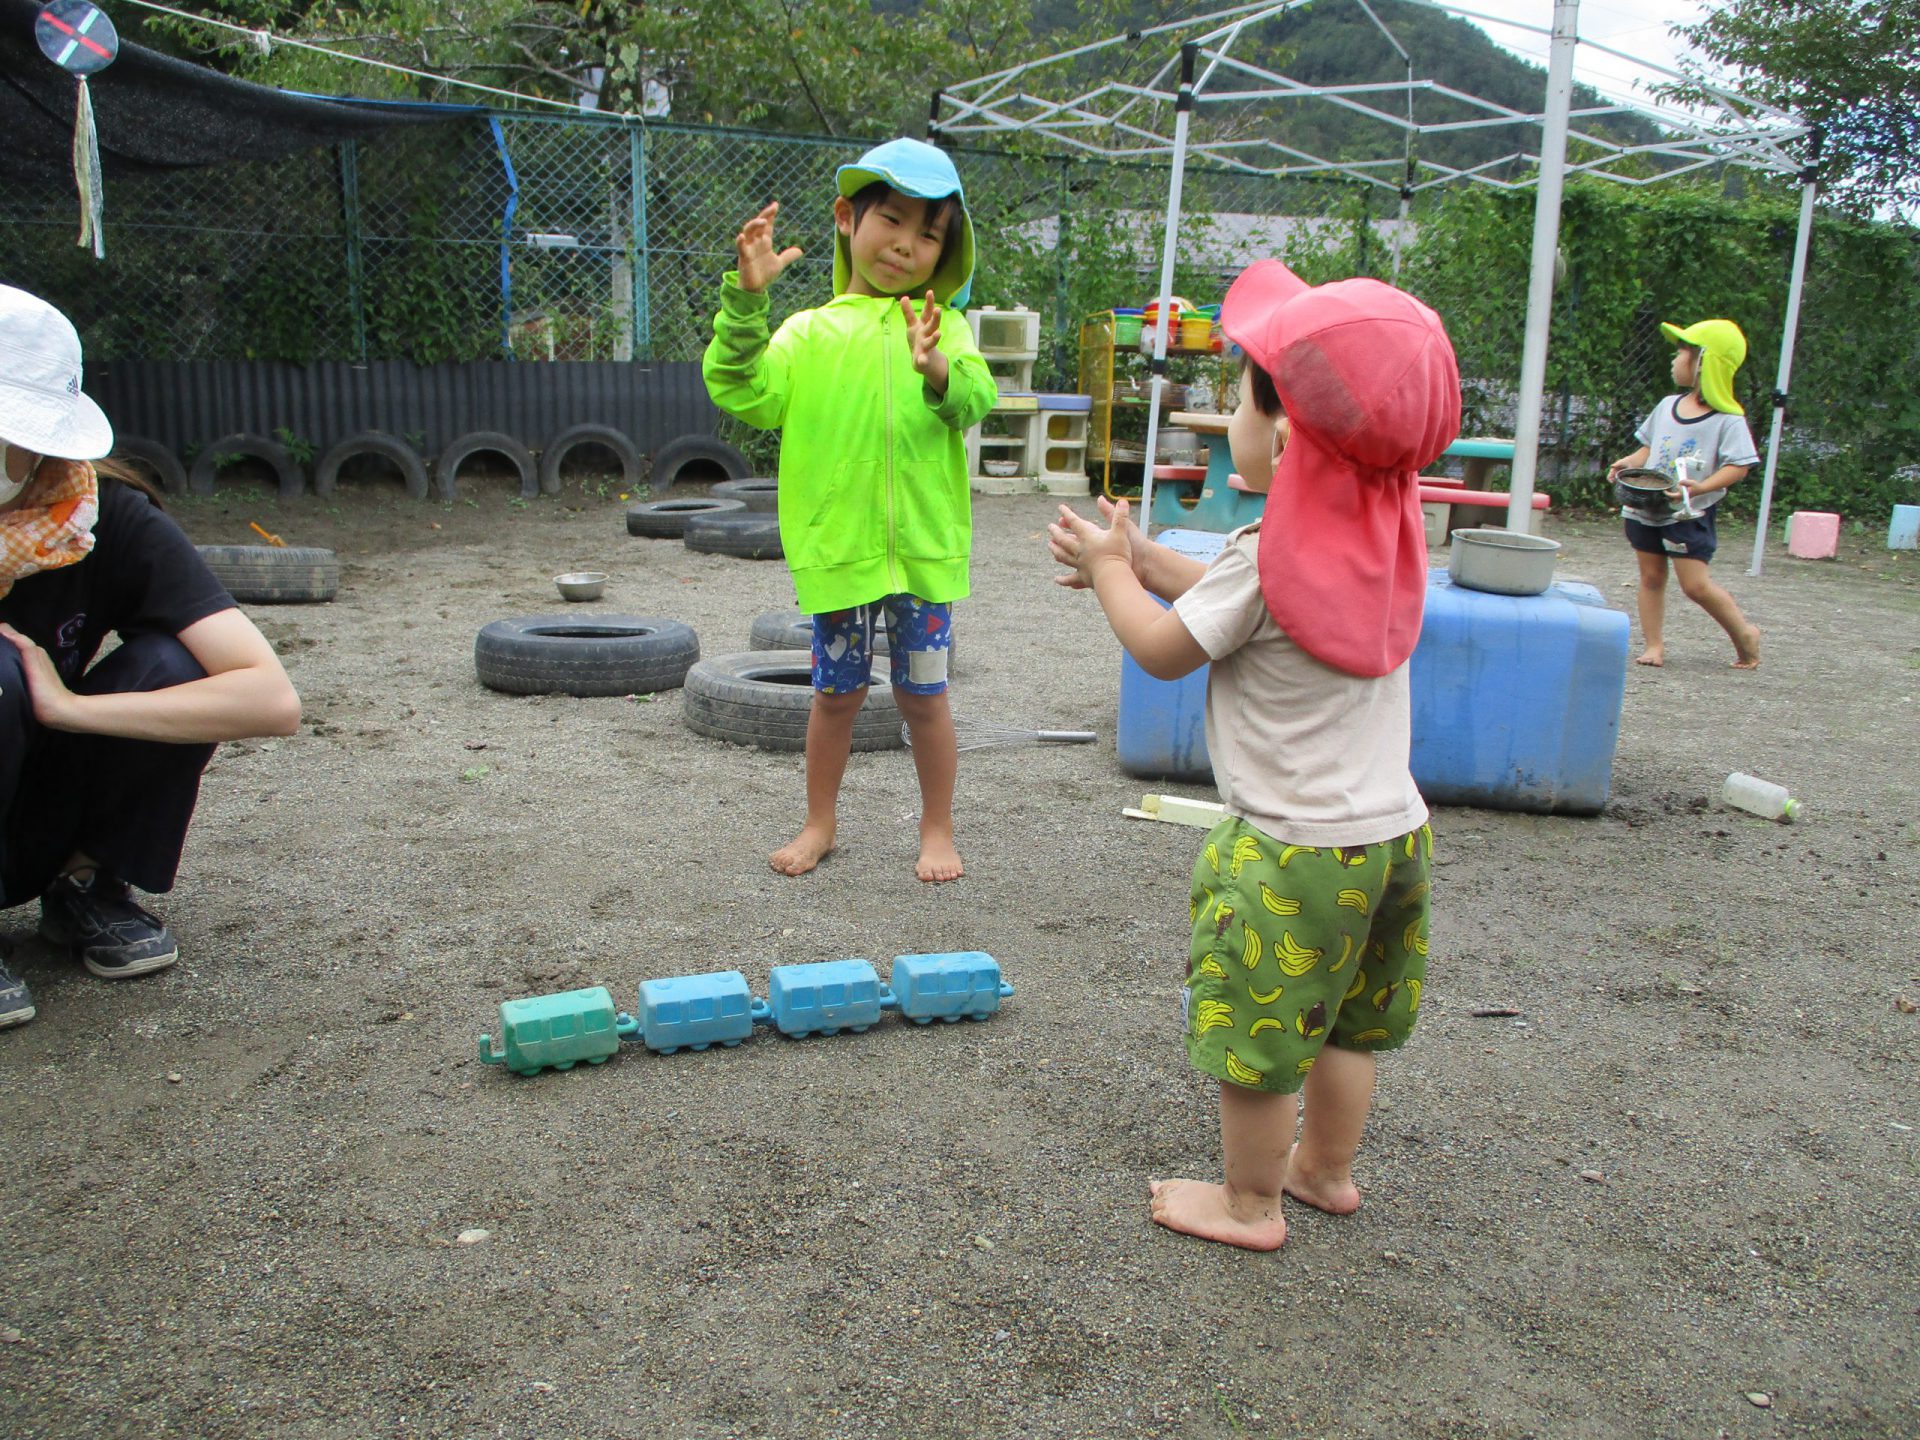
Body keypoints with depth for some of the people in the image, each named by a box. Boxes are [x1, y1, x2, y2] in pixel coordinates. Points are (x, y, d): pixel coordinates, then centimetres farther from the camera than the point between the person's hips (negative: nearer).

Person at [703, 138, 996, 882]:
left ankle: (937, 830, 26)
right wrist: (744, 299, -16)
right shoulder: (810, 332, 4)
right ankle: (820, 823, 32)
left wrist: (940, 371, -32)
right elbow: (742, 393, -8)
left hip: (924, 542, 0)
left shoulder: (941, 328, 5)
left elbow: (976, 399, -11)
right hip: (837, 542, 1)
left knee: (923, 693, 9)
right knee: (835, 691, 13)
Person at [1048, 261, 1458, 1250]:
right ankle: (1326, 1169, 41)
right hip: (1393, 831, 8)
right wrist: (1144, 561, 13)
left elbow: (1163, 650, -10)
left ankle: (1250, 1203, 26)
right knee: (1345, 1022, 23)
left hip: (1294, 850, -8)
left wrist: (1108, 569, 5)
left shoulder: (1265, 556, -23)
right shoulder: (1384, 537, 2)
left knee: (1253, 1034, 9)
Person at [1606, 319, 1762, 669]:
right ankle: (1654, 645, 14)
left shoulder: (1728, 419, -9)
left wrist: (1702, 486, -28)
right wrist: (1630, 462, -2)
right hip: (1646, 508, 6)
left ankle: (1745, 633, 12)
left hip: (1690, 513, -6)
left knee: (1695, 584, -9)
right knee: (1651, 577, 7)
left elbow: (1738, 465, -13)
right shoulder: (1667, 406, 9)